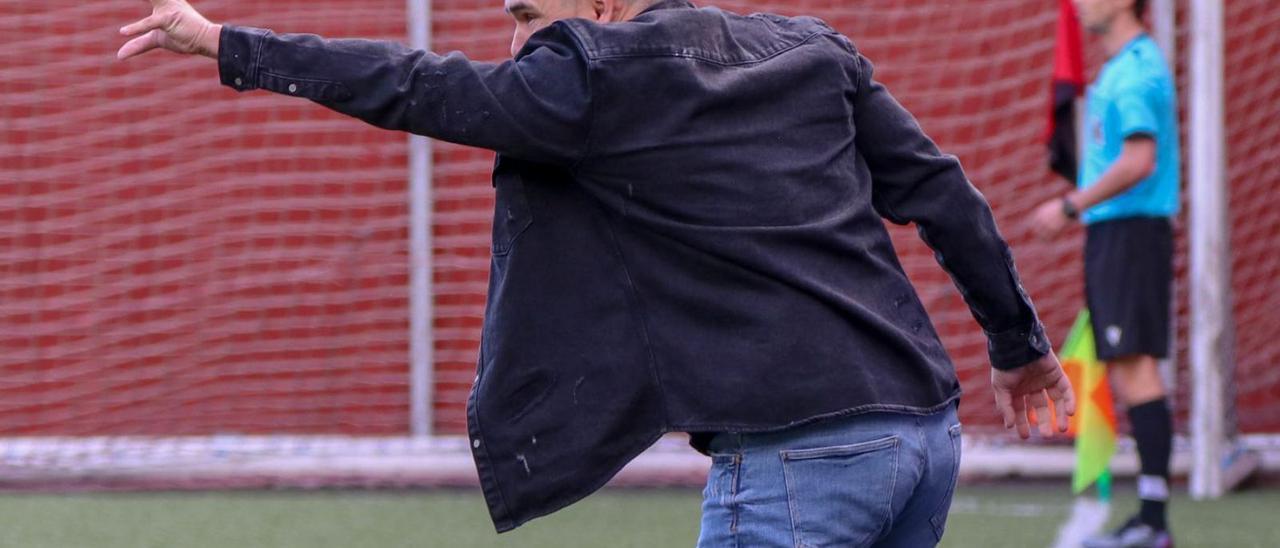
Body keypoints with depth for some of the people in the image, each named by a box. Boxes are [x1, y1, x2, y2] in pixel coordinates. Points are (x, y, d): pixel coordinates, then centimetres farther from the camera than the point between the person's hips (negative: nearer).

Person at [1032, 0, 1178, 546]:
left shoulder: (1138, 69, -13)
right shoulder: (1118, 68, 18)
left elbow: (1139, 160, -21)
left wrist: (1071, 206, -16)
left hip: (1131, 232, -10)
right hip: (1109, 234, 10)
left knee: (1135, 368, -12)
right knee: (1125, 373, 7)